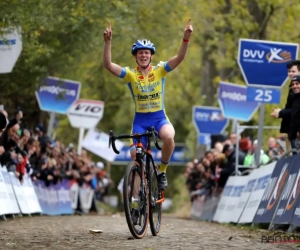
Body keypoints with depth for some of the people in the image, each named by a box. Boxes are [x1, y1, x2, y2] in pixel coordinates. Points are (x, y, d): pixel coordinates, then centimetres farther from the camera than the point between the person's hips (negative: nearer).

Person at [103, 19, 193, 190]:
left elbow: (179, 58, -16)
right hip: (140, 120, 1)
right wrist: (108, 42, -32)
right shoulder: (130, 74, -5)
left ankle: (162, 171, -7)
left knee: (169, 138, -31)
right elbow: (108, 65, -19)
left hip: (160, 117, -1)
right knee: (136, 155, -9)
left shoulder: (160, 71, -3)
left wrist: (186, 38, -31)